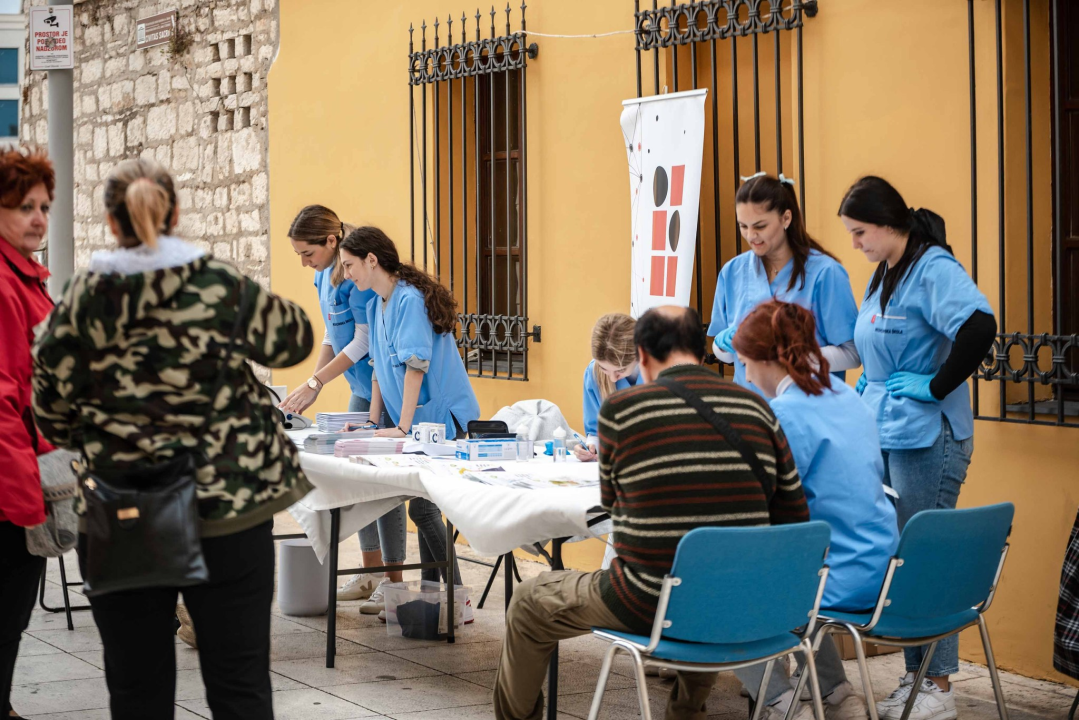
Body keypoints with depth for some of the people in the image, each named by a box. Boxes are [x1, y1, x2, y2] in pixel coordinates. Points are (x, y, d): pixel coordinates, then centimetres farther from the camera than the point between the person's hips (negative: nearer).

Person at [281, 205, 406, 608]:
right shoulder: (323, 277, 8)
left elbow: (363, 340, -21)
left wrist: (315, 384, -19)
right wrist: (311, 385, 4)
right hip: (361, 388, 10)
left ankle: (394, 582, -3)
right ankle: (371, 574, 21)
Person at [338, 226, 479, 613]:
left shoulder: (410, 300, -19)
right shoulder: (376, 306, 10)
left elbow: (415, 366, -24)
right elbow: (380, 368, 15)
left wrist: (402, 428, -25)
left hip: (443, 417, -9)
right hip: (420, 422, 9)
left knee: (422, 507, -12)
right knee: (425, 506, 12)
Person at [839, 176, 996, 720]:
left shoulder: (933, 268, -15)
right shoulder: (882, 276, 14)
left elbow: (980, 328, -30)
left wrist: (936, 387, -22)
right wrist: (867, 390, 13)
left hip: (925, 438, -9)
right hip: (881, 432, 9)